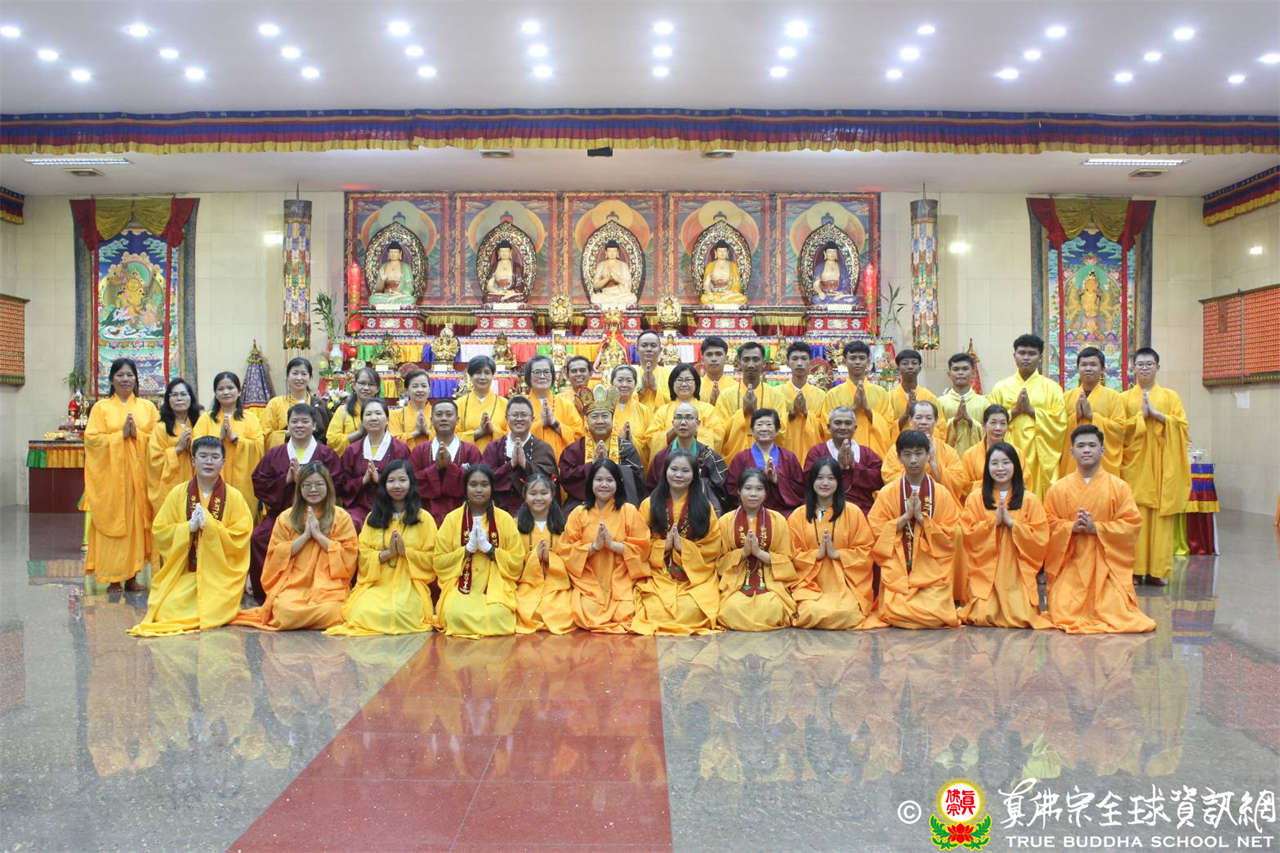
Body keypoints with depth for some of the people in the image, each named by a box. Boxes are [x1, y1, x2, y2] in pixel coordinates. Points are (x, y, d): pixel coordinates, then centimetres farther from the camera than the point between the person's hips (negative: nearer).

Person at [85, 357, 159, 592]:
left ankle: (132, 575, 7)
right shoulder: (101, 407, 8)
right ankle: (113, 578, 2)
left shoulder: (148, 407, 12)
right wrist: (121, 434, -11)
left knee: (137, 521, 0)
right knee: (112, 520, -3)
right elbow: (92, 439, -2)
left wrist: (137, 434, -11)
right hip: (111, 473, -1)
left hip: (139, 473, 1)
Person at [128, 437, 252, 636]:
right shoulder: (178, 493, 5)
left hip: (220, 575, -2)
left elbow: (241, 538, -7)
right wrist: (189, 527, -15)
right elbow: (160, 532, 2)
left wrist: (209, 525, -19)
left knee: (212, 613, -23)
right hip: (183, 573, 2)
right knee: (168, 611, -18)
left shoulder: (233, 497, 0)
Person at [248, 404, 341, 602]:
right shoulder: (274, 454, 18)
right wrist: (286, 479, -5)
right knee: (258, 538, -25)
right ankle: (263, 598, -12)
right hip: (279, 512, 3)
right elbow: (259, 484, 10)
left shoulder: (326, 455, 8)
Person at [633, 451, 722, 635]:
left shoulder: (704, 507, 7)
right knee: (656, 610, -28)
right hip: (658, 575, 0)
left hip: (696, 577, 0)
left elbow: (712, 549, 2)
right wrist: (663, 545, -12)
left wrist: (684, 546, -12)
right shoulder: (649, 504, 9)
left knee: (691, 610, -28)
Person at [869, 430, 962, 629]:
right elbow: (876, 532, 0)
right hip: (897, 572, 0)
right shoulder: (887, 493, 5)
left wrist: (921, 518, -10)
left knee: (934, 615, -21)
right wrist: (905, 516, -10)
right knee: (895, 614, -22)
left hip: (933, 573, 0)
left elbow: (952, 537, 1)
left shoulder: (941, 493, 6)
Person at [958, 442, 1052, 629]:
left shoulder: (1029, 500, 5)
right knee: (983, 617, -15)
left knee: (1021, 617, -12)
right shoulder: (976, 498, 5)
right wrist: (993, 522, -12)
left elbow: (1041, 539, -3)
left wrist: (1011, 522, -11)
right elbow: (967, 535, -2)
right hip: (985, 573, 0)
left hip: (1017, 573, 0)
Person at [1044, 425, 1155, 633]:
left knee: (1113, 613, -11)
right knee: (1063, 612, -13)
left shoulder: (1119, 486, 3)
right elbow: (1047, 523, 1)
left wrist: (1095, 527, -15)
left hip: (1106, 564, 0)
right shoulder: (1058, 488, 6)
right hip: (1070, 563, 0)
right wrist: (1072, 527, -17)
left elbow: (1132, 523, -4)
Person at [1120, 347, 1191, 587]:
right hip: (1135, 465, 0)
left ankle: (1158, 570, 1)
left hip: (1162, 466, 1)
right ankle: (1135, 569, -3)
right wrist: (1141, 415, -9)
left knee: (1161, 518, -3)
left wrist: (1156, 414, -9)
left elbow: (1181, 425, 1)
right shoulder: (1125, 398, 12)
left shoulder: (1170, 396, 13)